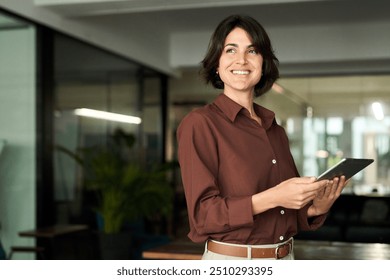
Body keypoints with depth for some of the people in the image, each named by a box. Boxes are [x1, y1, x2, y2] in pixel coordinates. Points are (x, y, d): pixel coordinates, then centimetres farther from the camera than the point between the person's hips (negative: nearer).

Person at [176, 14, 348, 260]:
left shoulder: (276, 129, 6)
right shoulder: (199, 123, -12)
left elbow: (286, 215, 12)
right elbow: (203, 215, -17)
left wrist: (315, 208, -8)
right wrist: (271, 198, -27)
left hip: (286, 258, 5)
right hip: (231, 259, -5)